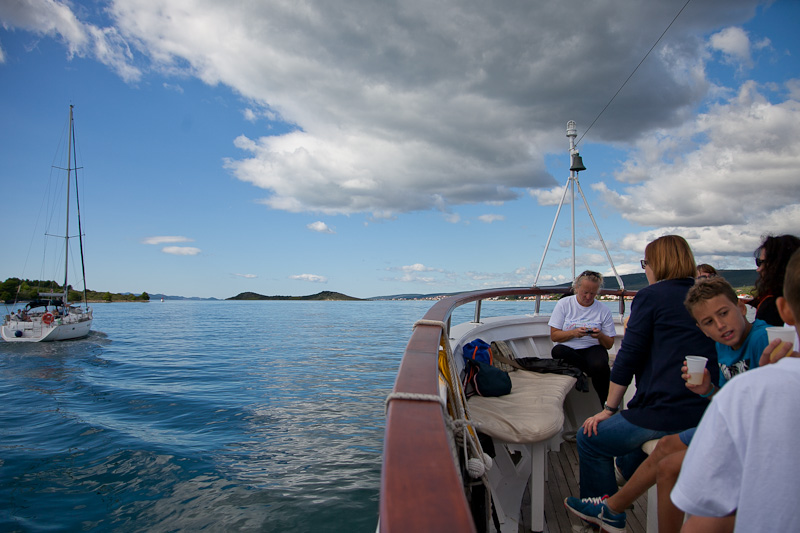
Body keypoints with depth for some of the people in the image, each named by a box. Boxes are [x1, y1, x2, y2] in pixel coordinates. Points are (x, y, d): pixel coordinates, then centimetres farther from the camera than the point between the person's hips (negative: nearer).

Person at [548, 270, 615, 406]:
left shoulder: (604, 311, 5)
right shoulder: (563, 304, 3)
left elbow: (609, 345, 8)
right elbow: (554, 336, 0)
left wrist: (600, 336, -15)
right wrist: (573, 333, -17)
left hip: (592, 348, 0)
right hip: (568, 349, 1)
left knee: (600, 366, -36)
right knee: (557, 350, -36)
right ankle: (602, 371, -19)